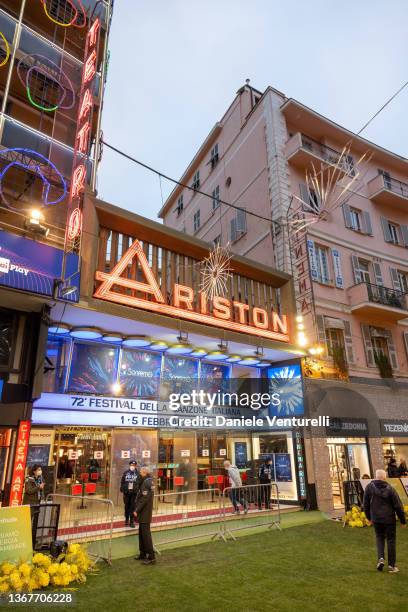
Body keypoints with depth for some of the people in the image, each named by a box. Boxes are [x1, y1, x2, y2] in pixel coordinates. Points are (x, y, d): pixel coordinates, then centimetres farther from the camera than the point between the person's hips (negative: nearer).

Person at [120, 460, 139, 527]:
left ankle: (132, 521, 10)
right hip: (127, 492, 2)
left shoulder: (137, 473, -3)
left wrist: (138, 491, -8)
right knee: (127, 506, 14)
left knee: (132, 507, 1)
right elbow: (122, 482, 3)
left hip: (134, 492, -2)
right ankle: (126, 520, 30)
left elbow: (139, 483, -3)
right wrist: (122, 490, -2)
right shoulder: (125, 473, 1)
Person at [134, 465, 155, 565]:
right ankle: (143, 554, 28)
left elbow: (144, 498, -24)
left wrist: (137, 510, -18)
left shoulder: (147, 482, -19)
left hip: (144, 513, -10)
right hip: (144, 513, 10)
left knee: (146, 534, -4)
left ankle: (151, 557, 2)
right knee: (142, 533, 17)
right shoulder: (149, 481, 11)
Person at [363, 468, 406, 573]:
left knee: (379, 538, 19)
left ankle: (380, 558, 2)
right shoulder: (390, 489, -11)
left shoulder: (369, 487, -4)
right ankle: (392, 566, 16)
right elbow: (398, 506, -8)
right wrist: (403, 520, 4)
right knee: (391, 540, 11)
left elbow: (365, 504, 3)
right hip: (389, 519, -1)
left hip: (376, 519, 2)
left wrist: (369, 517, 17)